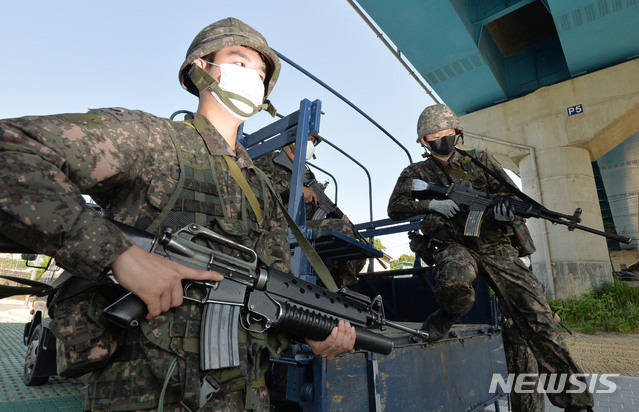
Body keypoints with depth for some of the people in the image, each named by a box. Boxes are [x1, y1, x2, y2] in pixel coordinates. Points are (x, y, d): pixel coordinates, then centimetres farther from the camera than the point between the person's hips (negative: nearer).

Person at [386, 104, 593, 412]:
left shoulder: (480, 161, 13)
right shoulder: (416, 173, 10)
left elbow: (511, 193, 9)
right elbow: (395, 208, 0)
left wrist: (507, 207, -16)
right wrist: (431, 204, -16)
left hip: (496, 247, 3)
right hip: (454, 247, -2)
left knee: (535, 311, -7)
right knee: (456, 283, -38)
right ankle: (438, 325, -5)